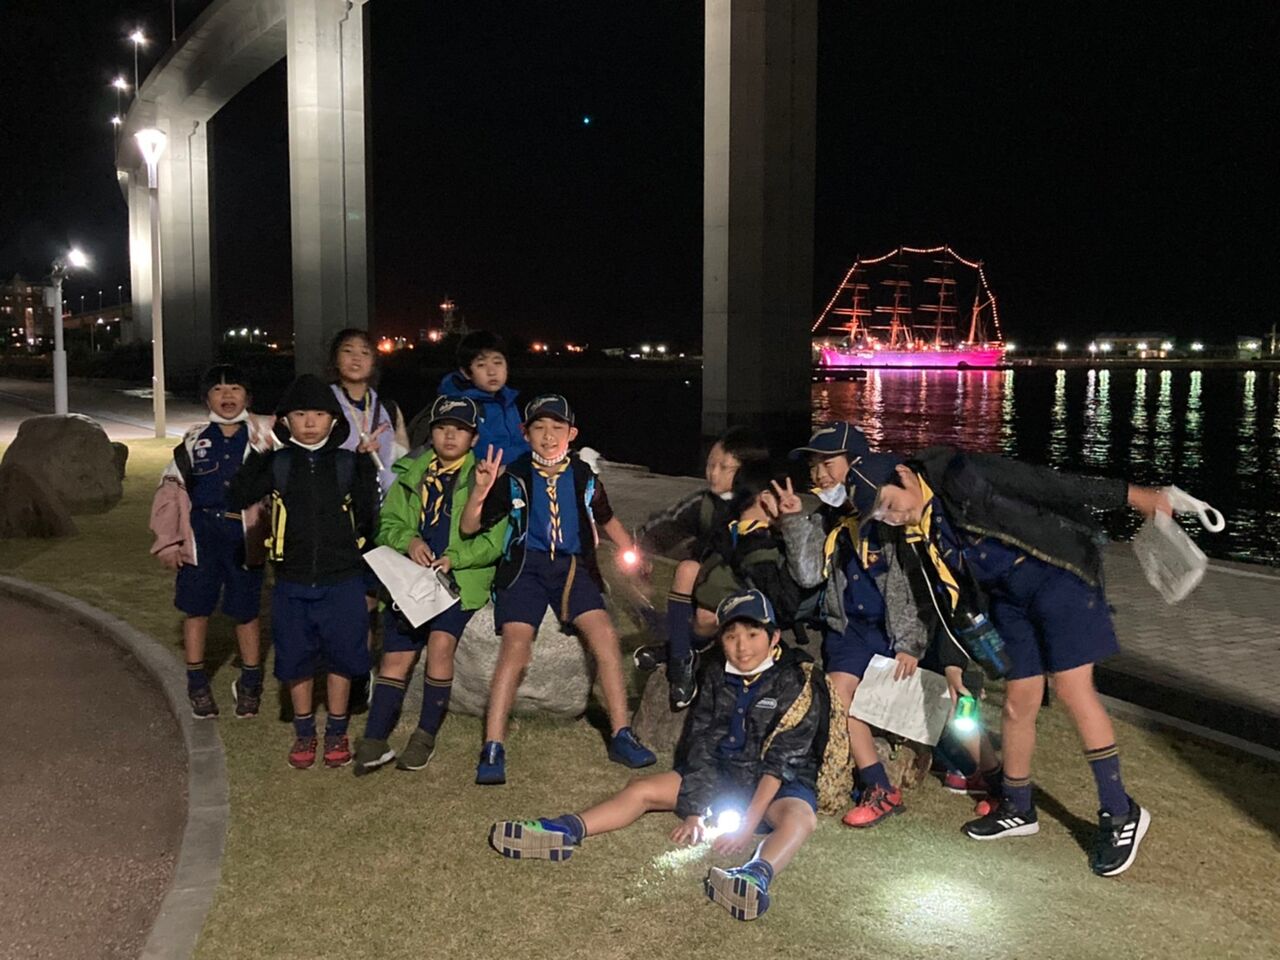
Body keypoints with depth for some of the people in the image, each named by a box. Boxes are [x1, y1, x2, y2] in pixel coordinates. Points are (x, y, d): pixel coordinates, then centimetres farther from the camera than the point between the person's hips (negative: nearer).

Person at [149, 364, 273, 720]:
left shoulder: (263, 434, -2)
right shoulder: (195, 439, 4)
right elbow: (170, 488, 6)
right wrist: (167, 541, 3)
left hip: (244, 534, -1)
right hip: (201, 533, 2)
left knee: (246, 611, 8)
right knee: (196, 608, 9)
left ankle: (250, 684, 27)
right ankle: (197, 684, 27)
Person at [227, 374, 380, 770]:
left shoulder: (348, 463, -1)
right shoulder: (277, 464, 0)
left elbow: (368, 510, -11)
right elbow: (237, 499, -12)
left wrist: (366, 460, -18)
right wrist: (257, 453, -20)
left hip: (342, 580, -1)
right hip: (293, 581, 1)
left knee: (340, 656, 9)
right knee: (296, 658, 10)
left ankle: (336, 732, 26)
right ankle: (304, 733, 29)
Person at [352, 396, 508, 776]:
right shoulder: (410, 474, 16)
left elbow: (495, 539, -2)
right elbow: (388, 523, 14)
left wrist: (454, 558, -15)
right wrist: (408, 541, -7)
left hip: (461, 578, -3)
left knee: (440, 641, -23)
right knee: (395, 656, -5)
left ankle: (426, 736, -8)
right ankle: (373, 742, 0)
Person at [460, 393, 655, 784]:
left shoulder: (584, 478, 9)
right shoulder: (514, 477, 2)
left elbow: (607, 519, 26)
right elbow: (469, 528, 2)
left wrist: (631, 554, 13)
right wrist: (480, 491, -15)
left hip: (573, 568, 2)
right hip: (526, 565, -2)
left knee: (605, 634, -21)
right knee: (515, 645, -23)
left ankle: (621, 737, -9)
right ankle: (493, 748, -18)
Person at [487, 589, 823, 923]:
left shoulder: (796, 682, -14)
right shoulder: (717, 678, 1)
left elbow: (781, 760, -20)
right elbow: (701, 745, -1)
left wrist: (748, 824, -27)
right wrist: (694, 811, -10)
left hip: (777, 783, -5)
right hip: (722, 771, 6)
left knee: (800, 817, -39)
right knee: (642, 789, -9)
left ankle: (757, 876, -68)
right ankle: (564, 831, -24)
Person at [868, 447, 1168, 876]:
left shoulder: (958, 474, -20)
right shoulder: (922, 532, 3)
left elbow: (1046, 484, -20)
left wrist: (1128, 495, -18)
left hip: (1057, 572, -7)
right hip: (1009, 600, 7)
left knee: (1072, 689, -11)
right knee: (1019, 702, 8)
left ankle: (1120, 814, 0)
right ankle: (1017, 808, 24)